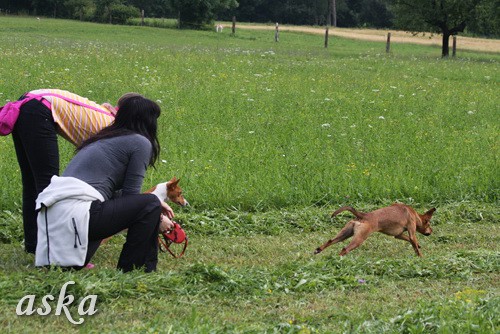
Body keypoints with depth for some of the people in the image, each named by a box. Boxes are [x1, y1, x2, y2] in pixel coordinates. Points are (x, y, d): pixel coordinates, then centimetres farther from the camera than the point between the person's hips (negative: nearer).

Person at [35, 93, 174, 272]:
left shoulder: (104, 138, 26)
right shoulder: (141, 143, 2)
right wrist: (157, 219, 14)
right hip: (75, 216, -9)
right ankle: (130, 271, 6)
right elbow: (131, 195, -1)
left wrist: (154, 201, 34)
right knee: (150, 204, 3)